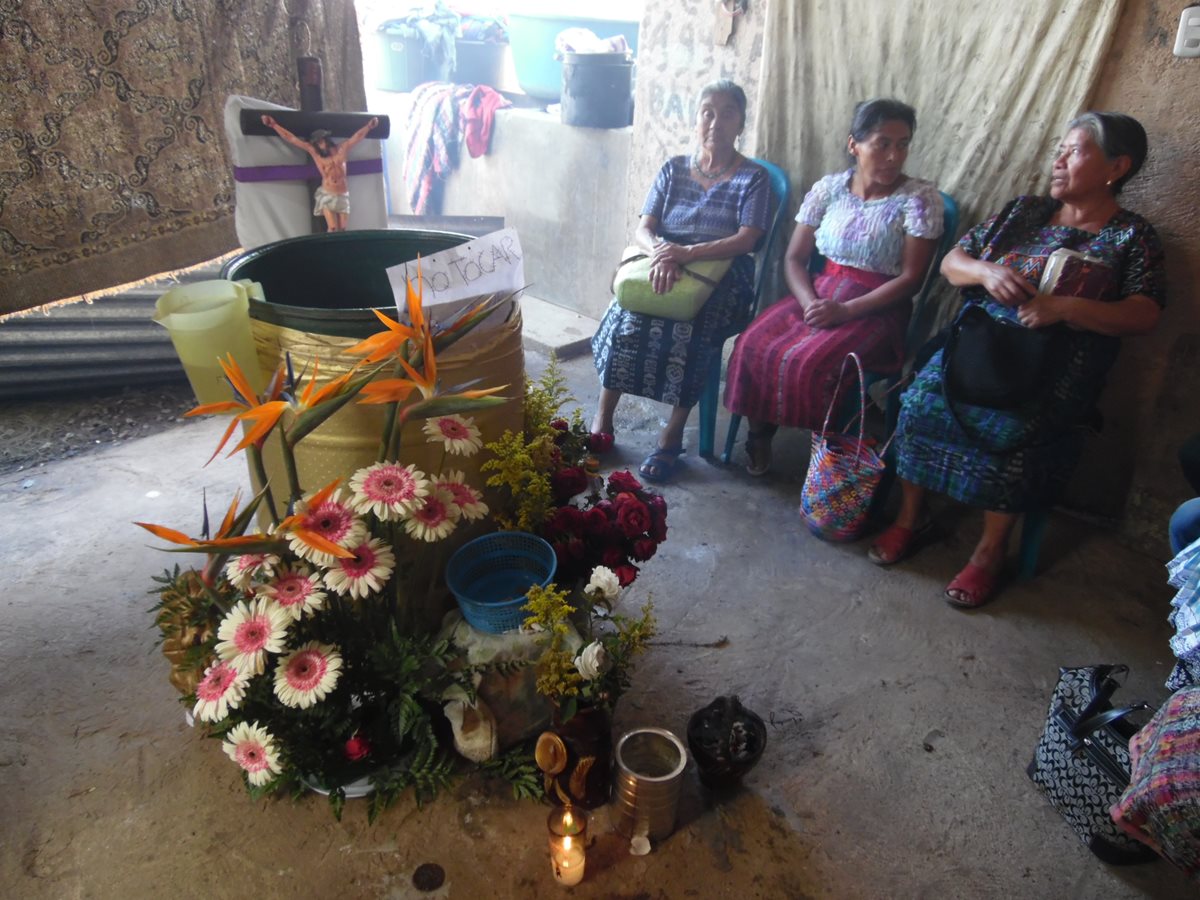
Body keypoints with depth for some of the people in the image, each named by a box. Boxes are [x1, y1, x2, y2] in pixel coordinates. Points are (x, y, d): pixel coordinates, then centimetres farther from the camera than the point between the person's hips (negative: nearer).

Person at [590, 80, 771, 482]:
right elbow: (642, 230, 2)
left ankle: (672, 436, -22)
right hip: (663, 272, 3)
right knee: (626, 315, -28)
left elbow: (745, 241, -12)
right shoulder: (674, 168, 12)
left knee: (688, 329, -34)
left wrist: (685, 253, -25)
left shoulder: (754, 178, 2)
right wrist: (661, 251, -23)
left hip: (720, 280, -3)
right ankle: (602, 420, -18)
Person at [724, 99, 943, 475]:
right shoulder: (829, 188, 5)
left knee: (810, 364, -32)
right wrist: (809, 302, -15)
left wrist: (846, 311, -20)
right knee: (753, 345, -23)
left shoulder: (920, 198, -5)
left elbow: (911, 278, -9)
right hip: (818, 293, 4)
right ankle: (760, 435, -1)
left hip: (876, 310, -4)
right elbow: (794, 258, 6)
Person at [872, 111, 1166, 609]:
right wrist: (985, 271, -10)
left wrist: (1064, 307, -23)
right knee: (923, 398, -25)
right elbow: (951, 261, 14)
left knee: (1012, 430, -32)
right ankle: (909, 517, -9)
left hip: (1051, 370, -3)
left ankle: (991, 550, -14)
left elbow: (1144, 315, -7)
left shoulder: (1132, 236, 7)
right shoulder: (1025, 211, 17)